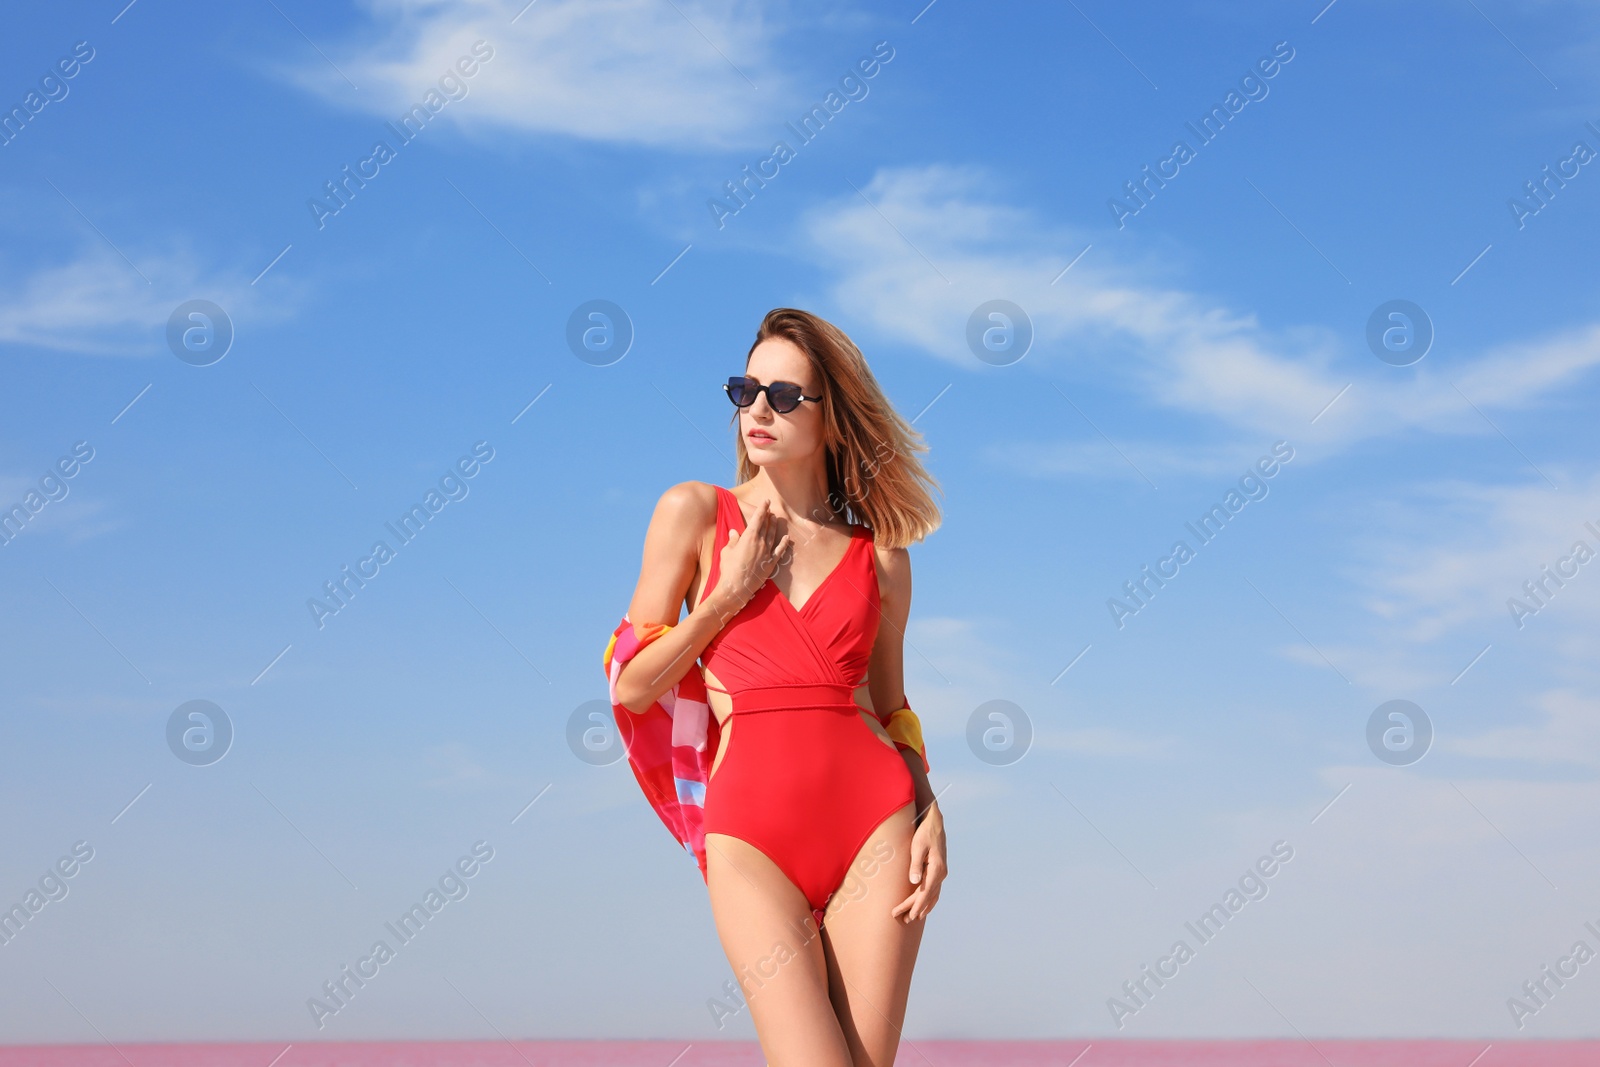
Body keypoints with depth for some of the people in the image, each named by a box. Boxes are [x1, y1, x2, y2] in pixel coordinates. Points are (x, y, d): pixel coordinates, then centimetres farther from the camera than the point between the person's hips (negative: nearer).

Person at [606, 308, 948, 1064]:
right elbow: (630, 684, 4)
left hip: (875, 827, 2)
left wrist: (929, 813, 0)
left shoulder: (881, 558, 10)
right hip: (752, 837, -2)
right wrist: (729, 596, -5)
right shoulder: (695, 512, 5)